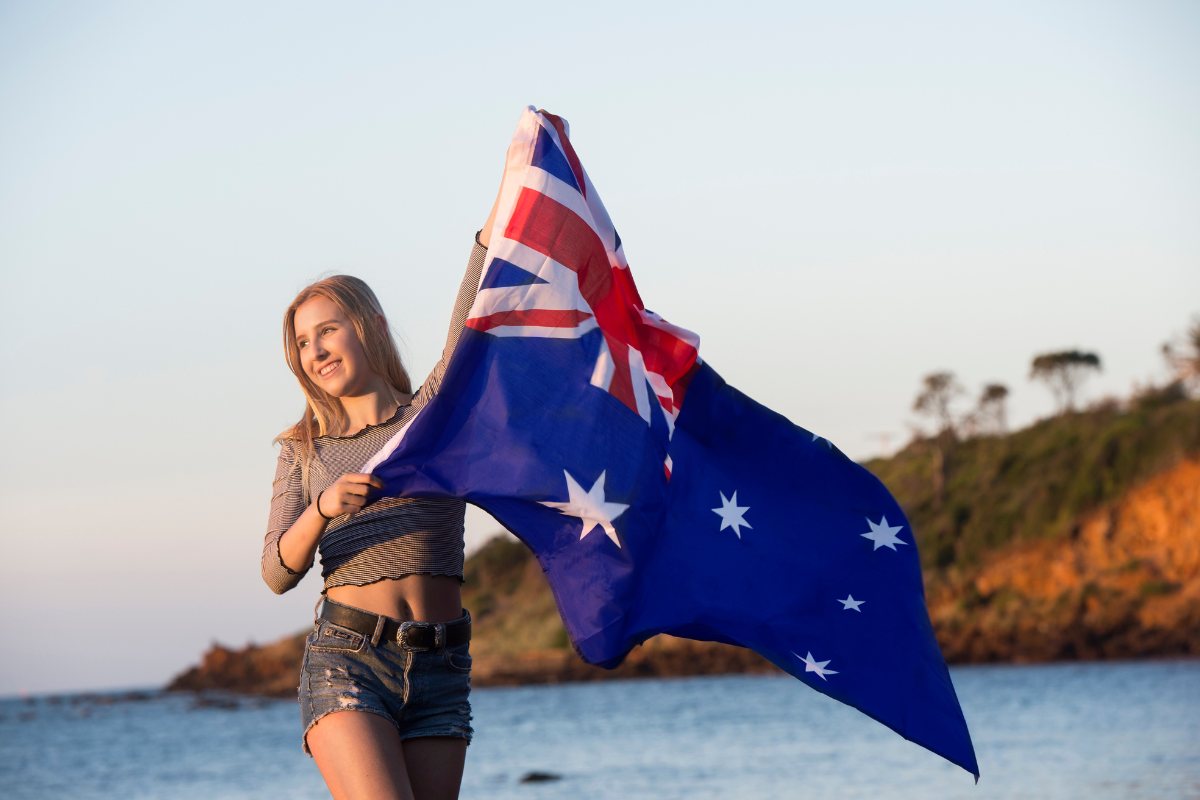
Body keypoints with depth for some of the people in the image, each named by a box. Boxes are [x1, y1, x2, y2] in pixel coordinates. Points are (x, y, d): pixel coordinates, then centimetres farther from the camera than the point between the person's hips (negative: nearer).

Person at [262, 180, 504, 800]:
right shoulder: (304, 451, 15)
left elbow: (474, 307, -4)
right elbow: (278, 573, 3)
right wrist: (322, 509, -18)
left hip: (439, 672, 1)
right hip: (346, 661, -1)